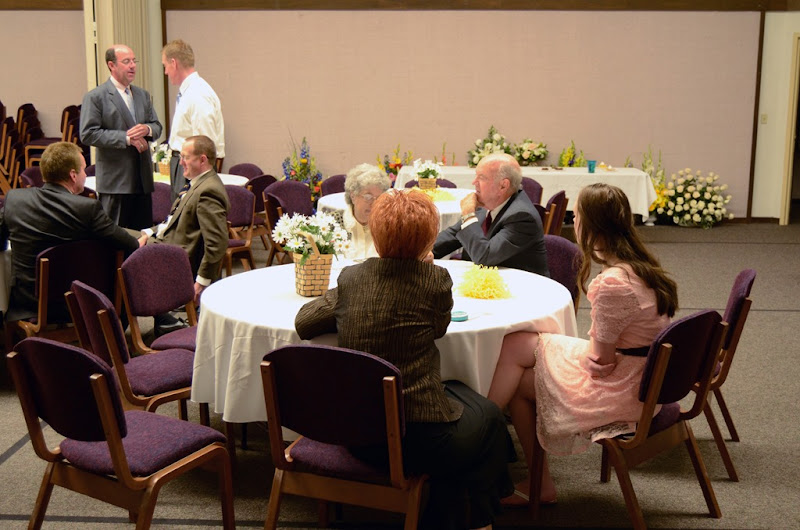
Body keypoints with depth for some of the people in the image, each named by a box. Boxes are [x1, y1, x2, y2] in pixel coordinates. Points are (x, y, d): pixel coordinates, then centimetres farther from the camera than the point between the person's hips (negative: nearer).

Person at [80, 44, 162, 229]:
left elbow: (157, 126, 17)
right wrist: (126, 138, -17)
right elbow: (88, 134, -13)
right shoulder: (95, 97, -5)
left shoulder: (143, 95, 16)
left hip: (142, 178, 6)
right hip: (115, 179, -6)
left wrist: (147, 129, -8)